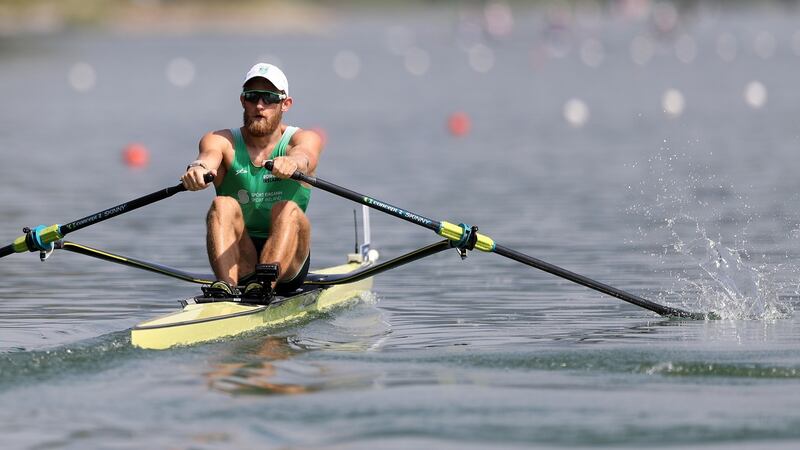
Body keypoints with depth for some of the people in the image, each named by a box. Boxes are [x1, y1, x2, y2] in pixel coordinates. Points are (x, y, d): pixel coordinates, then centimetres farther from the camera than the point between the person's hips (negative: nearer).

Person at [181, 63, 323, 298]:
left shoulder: (305, 139, 0)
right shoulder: (222, 141, 3)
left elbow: (305, 155, -26)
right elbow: (209, 155, -22)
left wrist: (292, 162, -51)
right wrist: (197, 168, -47)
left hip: (287, 261, -1)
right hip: (240, 261, 1)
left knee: (288, 210, -28)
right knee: (223, 205, -24)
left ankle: (263, 287, -51)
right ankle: (226, 286, -45)